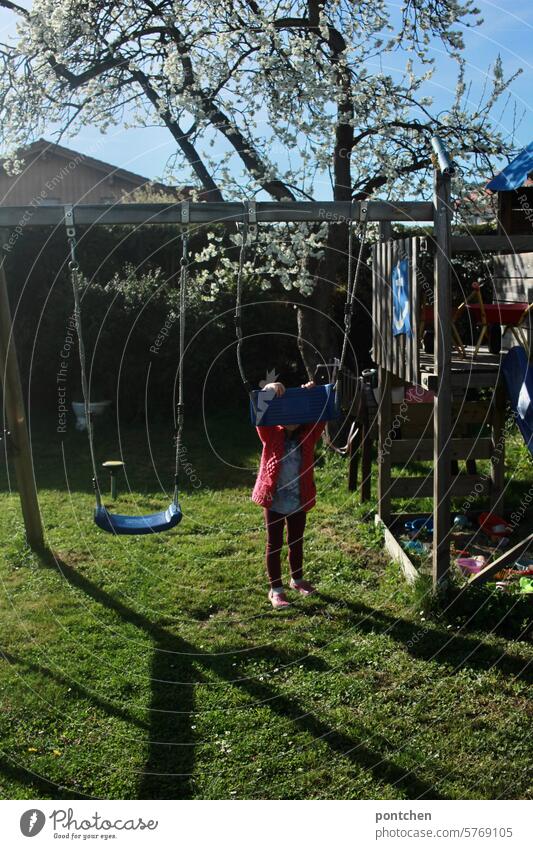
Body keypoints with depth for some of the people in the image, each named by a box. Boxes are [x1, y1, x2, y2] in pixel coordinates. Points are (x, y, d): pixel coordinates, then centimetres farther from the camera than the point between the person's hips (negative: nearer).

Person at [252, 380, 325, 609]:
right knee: (274, 544, 8)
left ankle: (297, 579, 40)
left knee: (297, 542, 19)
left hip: (299, 500, 3)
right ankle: (275, 589, 18)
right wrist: (268, 393, -36)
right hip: (274, 499, -2)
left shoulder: (308, 435, 0)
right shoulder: (271, 434, -6)